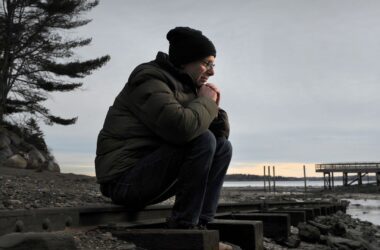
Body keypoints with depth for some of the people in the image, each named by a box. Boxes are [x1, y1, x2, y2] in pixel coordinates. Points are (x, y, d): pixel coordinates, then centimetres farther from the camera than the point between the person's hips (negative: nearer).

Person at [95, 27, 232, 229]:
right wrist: (206, 102, -13)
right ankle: (183, 228, -15)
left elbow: (221, 133, 15)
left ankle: (200, 225, -1)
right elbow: (181, 127, -32)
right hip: (124, 177, -9)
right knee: (203, 140, -24)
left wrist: (213, 108, -4)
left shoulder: (186, 87, 13)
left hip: (155, 172, 9)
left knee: (223, 146, 5)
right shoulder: (150, 80, -14)